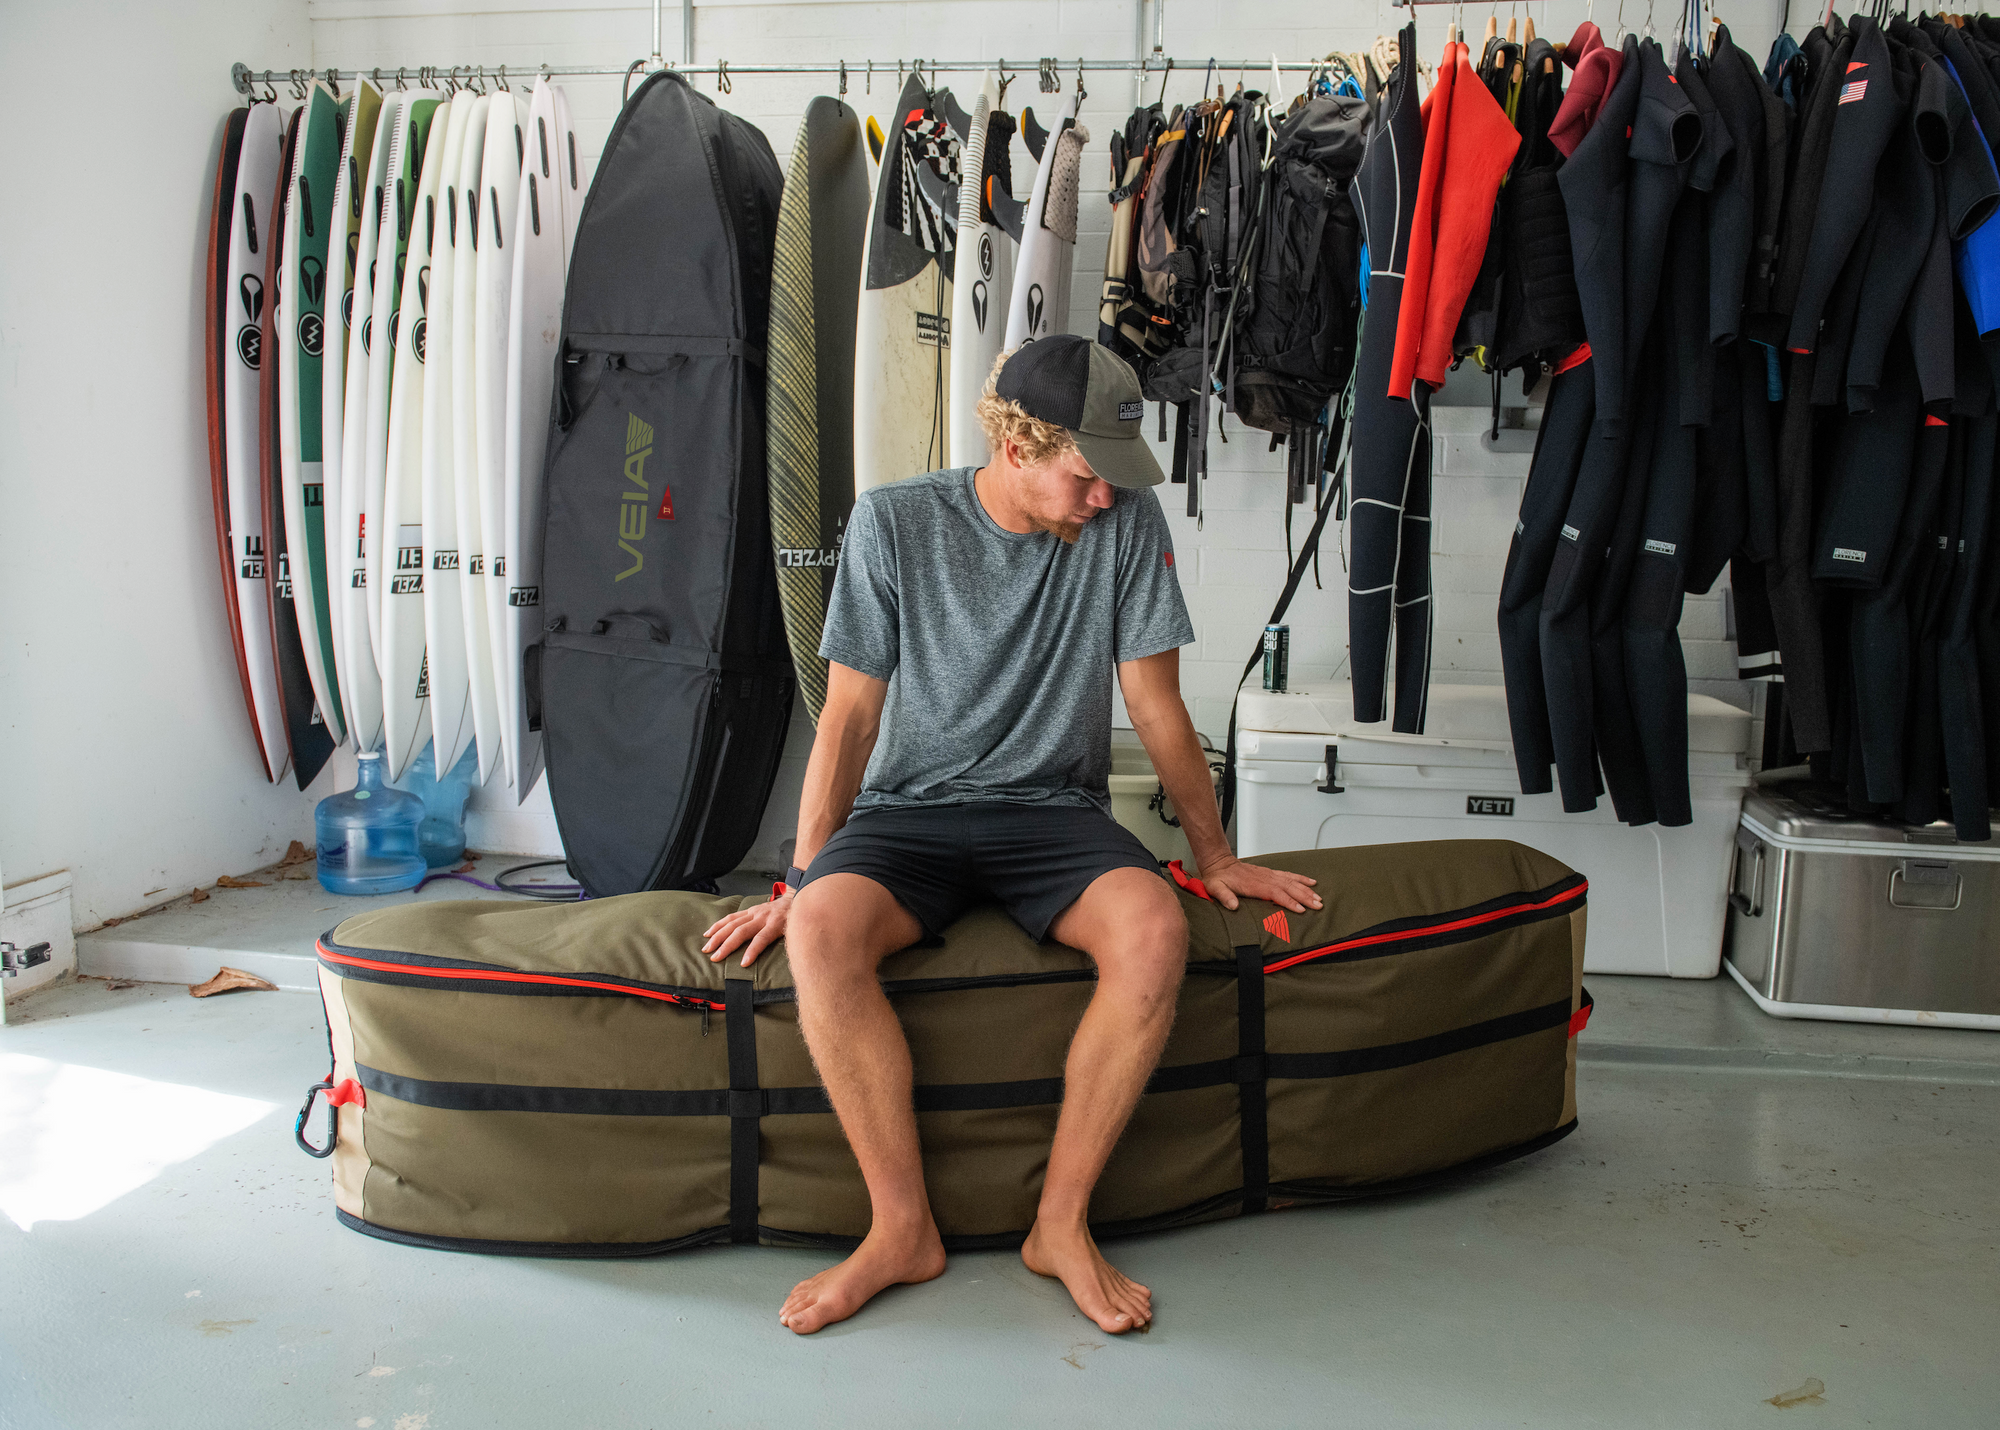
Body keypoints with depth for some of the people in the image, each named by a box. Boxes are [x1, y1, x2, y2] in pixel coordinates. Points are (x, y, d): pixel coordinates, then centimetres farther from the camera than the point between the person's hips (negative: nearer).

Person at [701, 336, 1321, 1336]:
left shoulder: (1128, 523, -1)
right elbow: (850, 717, 0)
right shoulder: (893, 523, -3)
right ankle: (904, 1227, -17)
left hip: (1054, 812, 1)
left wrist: (1216, 858, 12)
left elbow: (1156, 706, 7)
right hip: (906, 809, 0)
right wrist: (800, 884, -3)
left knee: (1154, 932, -32)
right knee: (823, 931, -33)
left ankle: (1061, 1221, -16)